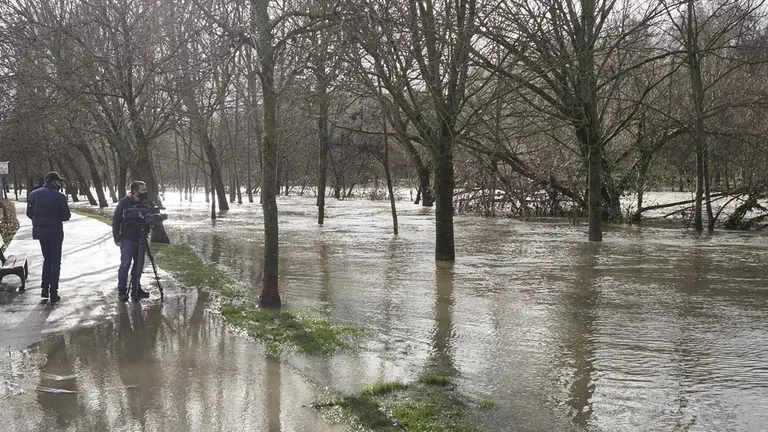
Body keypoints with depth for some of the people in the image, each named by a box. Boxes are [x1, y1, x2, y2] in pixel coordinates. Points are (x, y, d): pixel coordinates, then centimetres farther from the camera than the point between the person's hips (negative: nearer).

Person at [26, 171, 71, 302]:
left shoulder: (33, 194, 1)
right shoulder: (59, 196, -14)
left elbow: (29, 213, 3)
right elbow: (66, 216, -13)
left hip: (40, 231, 5)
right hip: (55, 231, -5)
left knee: (47, 259, 20)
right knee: (55, 262, 5)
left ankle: (45, 289, 15)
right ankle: (53, 292, 5)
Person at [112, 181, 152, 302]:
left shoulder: (145, 203, 5)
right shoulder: (124, 203, -7)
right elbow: (116, 221, -4)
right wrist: (117, 238, -8)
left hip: (141, 239, 5)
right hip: (127, 239, -5)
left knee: (139, 265, 9)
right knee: (125, 264, -4)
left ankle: (136, 290, 19)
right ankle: (122, 291, 4)